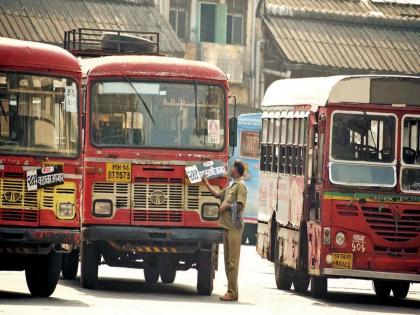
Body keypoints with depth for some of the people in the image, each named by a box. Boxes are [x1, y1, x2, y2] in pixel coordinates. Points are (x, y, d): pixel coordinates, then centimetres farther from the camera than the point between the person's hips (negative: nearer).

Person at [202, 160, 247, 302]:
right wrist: (206, 183, 32)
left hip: (234, 228, -10)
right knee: (228, 260, 10)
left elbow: (240, 206, -17)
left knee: (232, 261, -9)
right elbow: (218, 194, 30)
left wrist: (226, 206, -8)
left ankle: (232, 293, -10)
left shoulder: (240, 185, -8)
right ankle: (231, 291, 13)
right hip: (227, 226, 10)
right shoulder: (231, 186, 19)